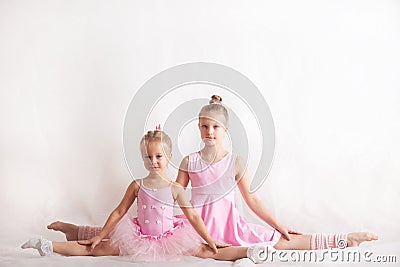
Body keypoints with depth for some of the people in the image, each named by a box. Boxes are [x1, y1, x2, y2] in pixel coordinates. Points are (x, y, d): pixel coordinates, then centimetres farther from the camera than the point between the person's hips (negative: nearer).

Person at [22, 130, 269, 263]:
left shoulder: (175, 189, -8)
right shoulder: (137, 186, -4)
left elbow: (193, 216, -5)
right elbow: (119, 212, 3)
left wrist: (210, 240, -8)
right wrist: (99, 236, 3)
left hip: (169, 239, -1)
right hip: (140, 238, 1)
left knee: (204, 251, -15)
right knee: (100, 249, -7)